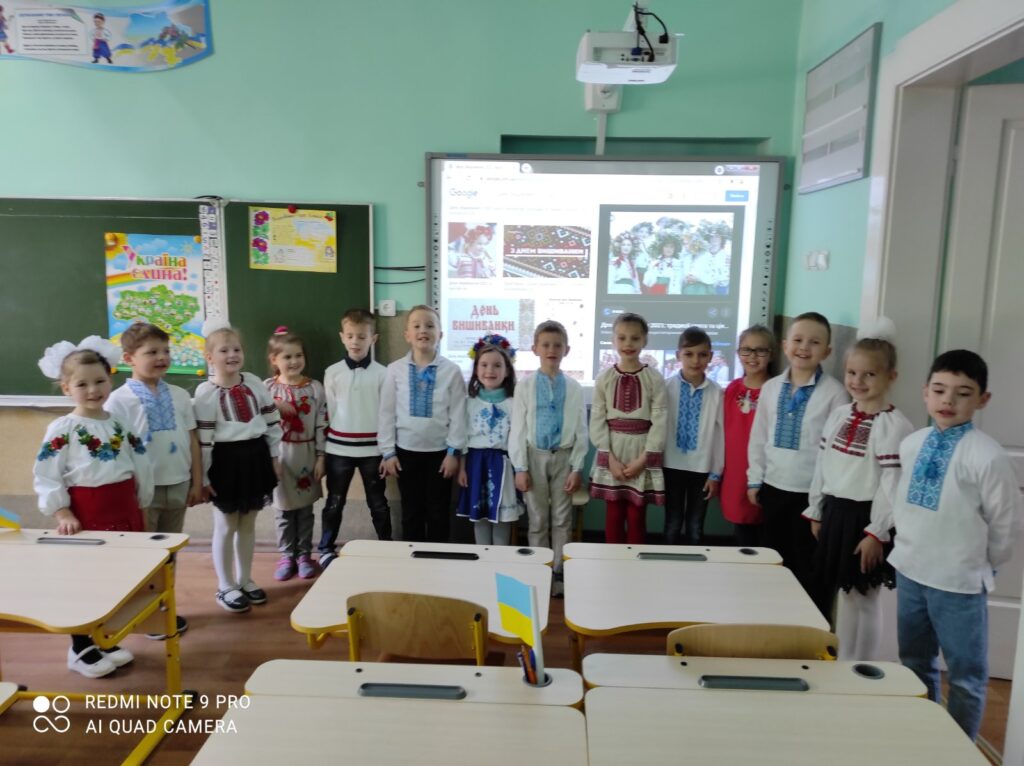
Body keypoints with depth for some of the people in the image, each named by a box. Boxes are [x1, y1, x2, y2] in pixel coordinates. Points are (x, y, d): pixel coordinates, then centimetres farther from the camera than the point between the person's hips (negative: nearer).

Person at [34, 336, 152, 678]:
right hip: (86, 511, -5)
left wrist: (140, 506, 10)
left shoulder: (120, 422, 5)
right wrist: (62, 513, -17)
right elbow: (45, 474, -11)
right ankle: (81, 650, 20)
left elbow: (140, 466, 10)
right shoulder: (62, 428, -9)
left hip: (124, 508, 5)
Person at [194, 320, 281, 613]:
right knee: (226, 526, 8)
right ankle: (225, 587, 22)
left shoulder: (255, 383, 3)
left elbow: (271, 421, 9)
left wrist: (274, 456, 9)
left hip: (255, 457, 5)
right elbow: (203, 439, -12)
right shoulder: (205, 393, -11)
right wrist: (203, 476, -11)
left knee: (248, 524, 16)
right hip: (226, 460, -4)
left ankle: (244, 580, 30)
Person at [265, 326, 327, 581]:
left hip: (306, 454, 0)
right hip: (279, 455, 0)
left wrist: (320, 457, -5)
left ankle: (303, 555, 24)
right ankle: (286, 556, 24)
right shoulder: (266, 388, -4)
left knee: (305, 509, 11)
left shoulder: (315, 388, -3)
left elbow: (322, 425, -3)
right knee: (283, 508, 10)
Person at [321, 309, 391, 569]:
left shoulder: (381, 373, -3)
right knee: (334, 502, 11)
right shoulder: (332, 372, 0)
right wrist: (323, 448, 4)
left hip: (372, 448, -1)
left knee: (377, 502, 11)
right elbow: (327, 413, 4)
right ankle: (326, 549, 26)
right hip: (338, 448, 1)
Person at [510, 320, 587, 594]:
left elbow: (581, 430, 0)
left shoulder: (574, 388, -2)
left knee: (562, 519, 9)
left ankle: (558, 573, 21)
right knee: (537, 520, 9)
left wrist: (577, 467, -4)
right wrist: (520, 467, -6)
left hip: (564, 457, 1)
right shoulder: (525, 386, -4)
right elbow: (517, 429, -3)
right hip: (535, 456, 0)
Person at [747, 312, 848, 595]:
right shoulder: (771, 387, 3)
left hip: (812, 492, -4)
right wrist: (755, 479, 7)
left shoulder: (834, 392, -10)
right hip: (773, 487, 4)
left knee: (805, 564, 9)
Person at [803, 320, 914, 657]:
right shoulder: (838, 415, 7)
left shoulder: (894, 425, -14)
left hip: (864, 517, -7)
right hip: (833, 513, 7)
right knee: (824, 592, 16)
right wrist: (816, 513, 12)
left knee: (860, 597, 5)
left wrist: (877, 533, -16)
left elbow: (892, 483, -16)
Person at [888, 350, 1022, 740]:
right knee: (915, 665, 21)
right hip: (909, 570, 6)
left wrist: (982, 566, 2)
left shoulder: (987, 456, -17)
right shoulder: (911, 445, 0)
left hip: (958, 580, -6)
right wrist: (912, 545, 12)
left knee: (966, 676, 11)